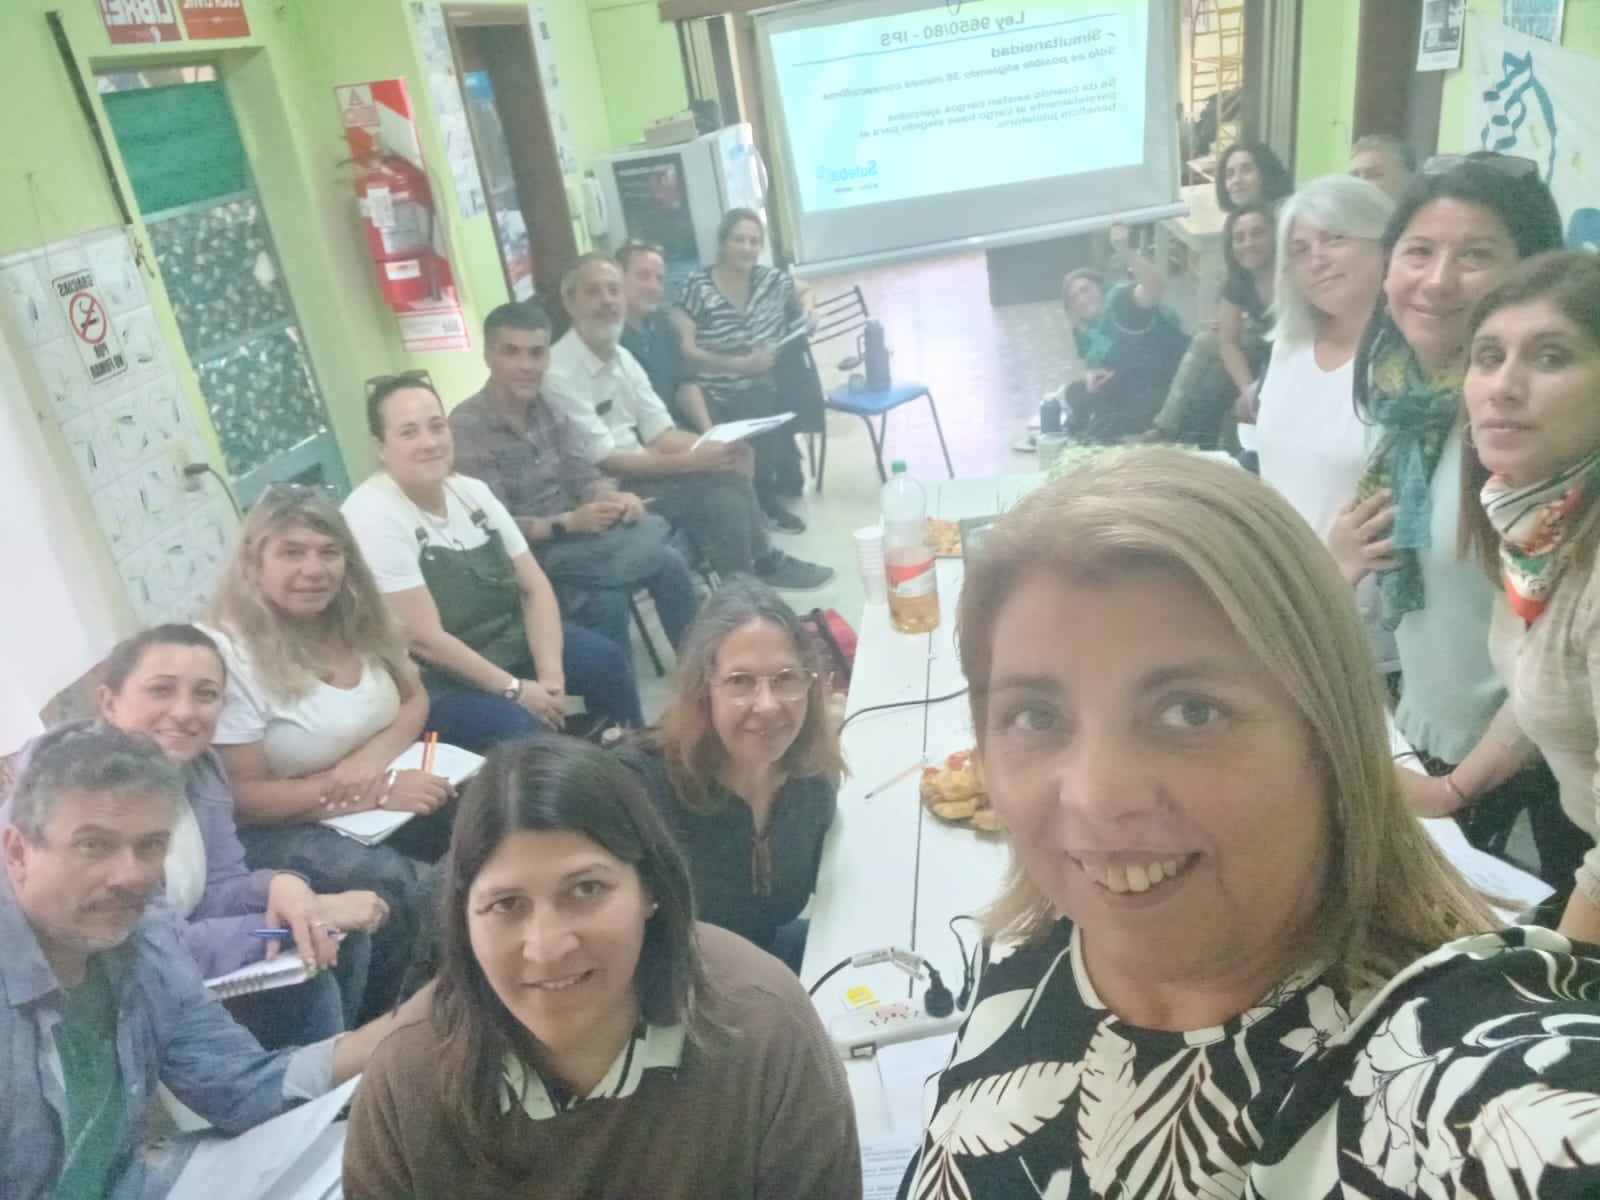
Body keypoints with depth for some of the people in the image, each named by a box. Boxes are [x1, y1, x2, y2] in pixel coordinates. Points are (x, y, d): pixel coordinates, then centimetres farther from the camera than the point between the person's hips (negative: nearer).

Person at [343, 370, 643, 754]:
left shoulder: (472, 491, 2)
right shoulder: (371, 517, -20)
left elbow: (534, 585, 2)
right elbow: (426, 639, -23)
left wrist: (551, 675, -13)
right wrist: (515, 689, -19)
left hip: (509, 637, 7)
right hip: (434, 681, -7)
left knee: (608, 661, -2)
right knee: (522, 728, -29)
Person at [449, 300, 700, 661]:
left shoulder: (547, 407, 5)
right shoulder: (468, 426, -16)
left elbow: (583, 476, 5)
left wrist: (613, 498, -18)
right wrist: (569, 522, -28)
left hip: (573, 536, 6)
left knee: (668, 562, -11)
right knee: (607, 602, -28)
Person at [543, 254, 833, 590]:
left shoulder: (621, 357, 7)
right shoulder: (559, 372, -19)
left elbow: (660, 434, 7)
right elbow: (604, 461, -20)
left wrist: (710, 447, -14)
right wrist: (691, 460, -22)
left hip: (635, 470, 7)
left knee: (730, 477, -11)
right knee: (722, 495, -19)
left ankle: (764, 563, 7)